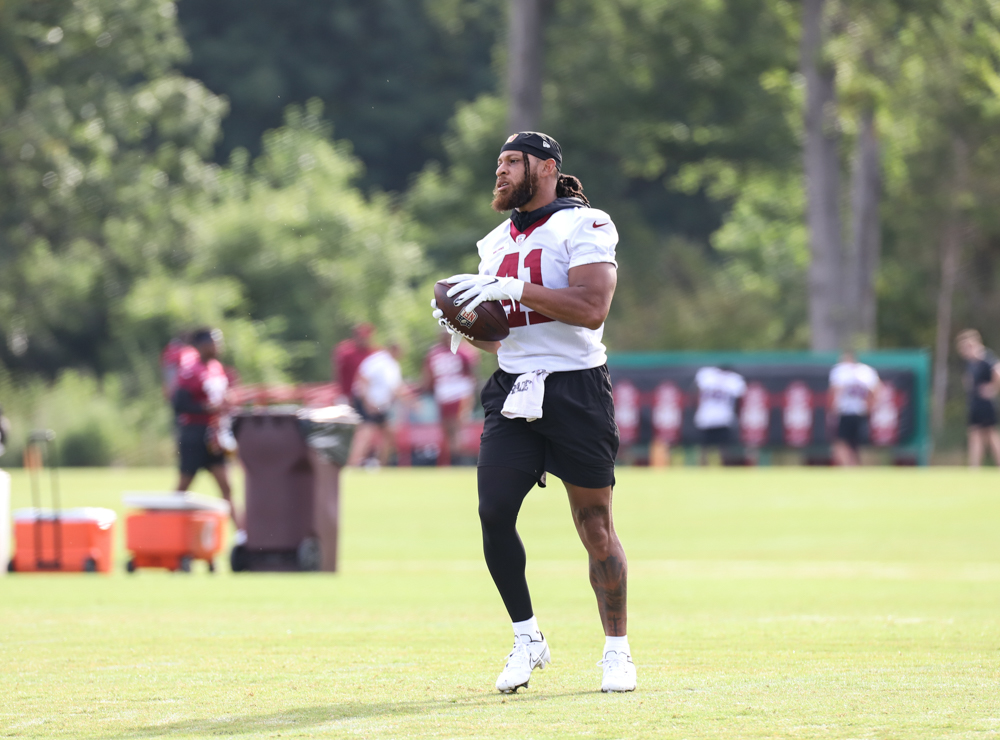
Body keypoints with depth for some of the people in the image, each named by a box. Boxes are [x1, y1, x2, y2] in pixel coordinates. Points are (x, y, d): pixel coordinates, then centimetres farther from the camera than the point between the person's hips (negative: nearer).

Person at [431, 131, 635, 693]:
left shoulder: (583, 227, -6)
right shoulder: (498, 242, 15)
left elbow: (592, 308, -20)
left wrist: (512, 290, -22)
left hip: (576, 389, -5)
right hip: (514, 389, 6)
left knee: (595, 526, 0)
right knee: (494, 513, -9)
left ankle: (617, 651, 13)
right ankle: (528, 639, 7)